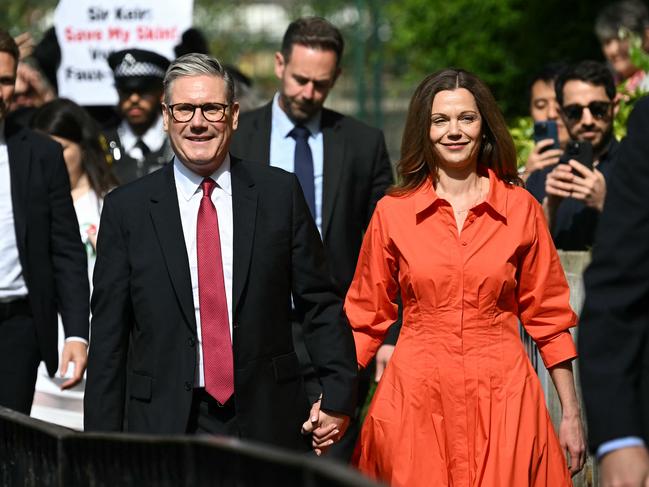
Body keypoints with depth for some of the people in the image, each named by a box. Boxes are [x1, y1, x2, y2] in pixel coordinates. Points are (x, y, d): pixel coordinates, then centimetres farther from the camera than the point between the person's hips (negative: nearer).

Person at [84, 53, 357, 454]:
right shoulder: (127, 209, 1)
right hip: (163, 423, -1)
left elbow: (320, 302, 7)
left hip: (267, 421, 1)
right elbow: (108, 337, 2)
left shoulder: (280, 192, 3)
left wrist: (339, 394, -1)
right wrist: (104, 447, -1)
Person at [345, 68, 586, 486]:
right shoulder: (393, 213, 2)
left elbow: (547, 315, 6)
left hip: (500, 399, 0)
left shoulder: (521, 209, 2)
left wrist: (572, 414, 4)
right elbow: (365, 317, 7)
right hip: (416, 400, 0)